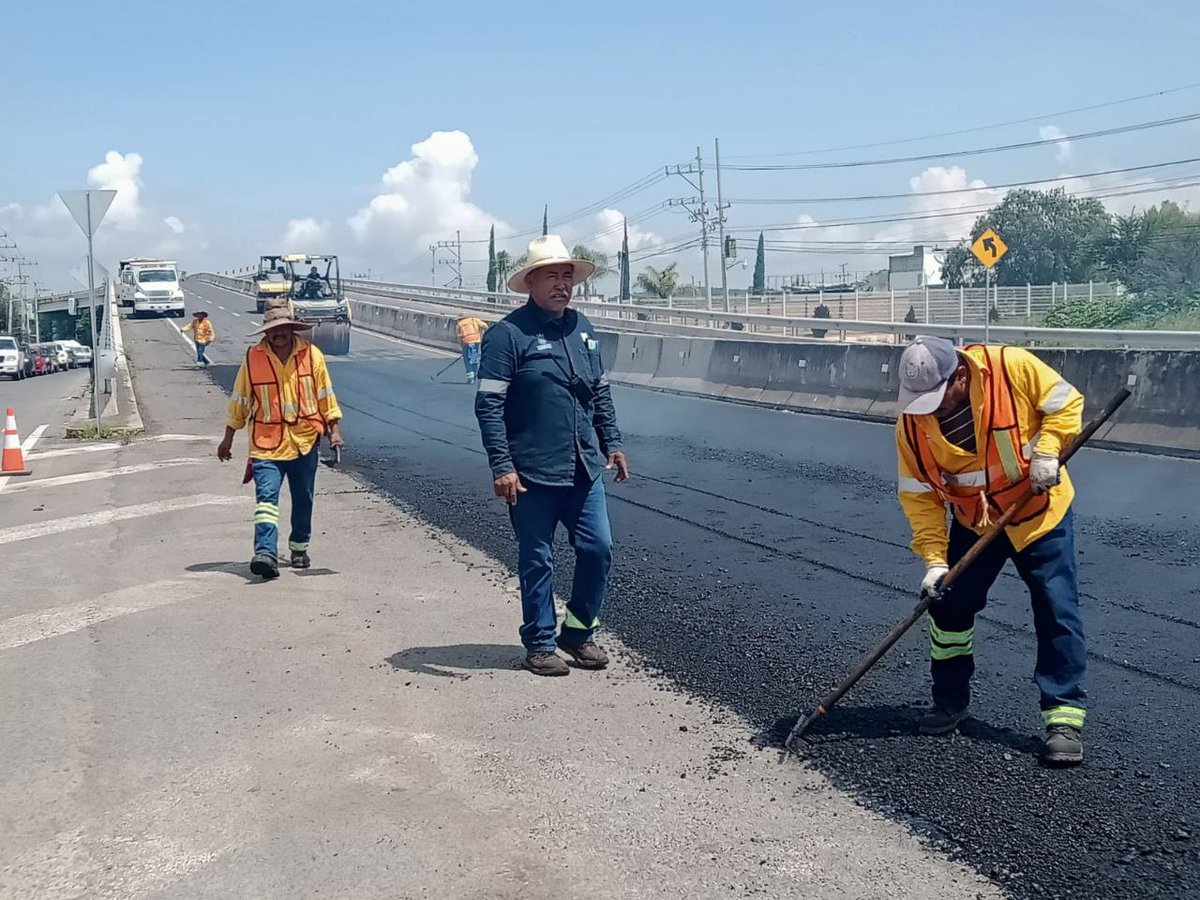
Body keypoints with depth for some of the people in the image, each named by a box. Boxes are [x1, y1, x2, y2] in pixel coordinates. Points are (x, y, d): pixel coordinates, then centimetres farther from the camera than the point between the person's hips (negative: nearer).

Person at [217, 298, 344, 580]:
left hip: (304, 441, 2)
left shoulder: (311, 355, -1)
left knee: (303, 500, 13)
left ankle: (299, 547, 31)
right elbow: (240, 401, 7)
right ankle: (265, 554, -26)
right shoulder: (253, 358, -2)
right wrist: (228, 439, 11)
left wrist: (334, 429, 1)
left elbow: (325, 395, 7)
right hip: (266, 443, -2)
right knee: (266, 496, -17)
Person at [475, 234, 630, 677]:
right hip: (533, 474, -6)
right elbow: (488, 405, -13)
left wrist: (612, 443, 17)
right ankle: (540, 643, 18)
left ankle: (578, 632, 25)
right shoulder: (508, 333, -9)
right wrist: (502, 466, -18)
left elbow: (601, 392, 21)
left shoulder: (582, 327, 11)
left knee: (598, 550, 7)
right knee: (537, 561, 4)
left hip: (584, 470, 6)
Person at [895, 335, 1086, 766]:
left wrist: (1046, 452, -25)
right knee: (948, 604, 4)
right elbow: (919, 494, -11)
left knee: (1057, 613, -7)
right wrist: (933, 558, -17)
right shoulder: (912, 422, -17)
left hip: (1040, 511, -3)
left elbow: (1066, 404, -11)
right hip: (973, 523, 3)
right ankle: (951, 700, 25)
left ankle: (1065, 717, 2)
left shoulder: (1014, 367, -26)